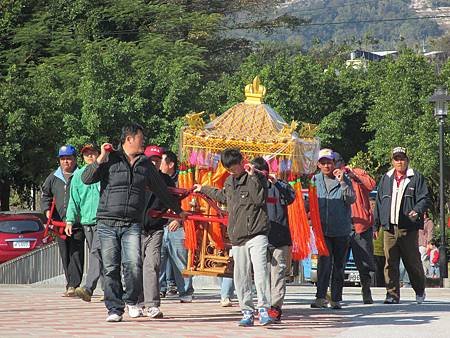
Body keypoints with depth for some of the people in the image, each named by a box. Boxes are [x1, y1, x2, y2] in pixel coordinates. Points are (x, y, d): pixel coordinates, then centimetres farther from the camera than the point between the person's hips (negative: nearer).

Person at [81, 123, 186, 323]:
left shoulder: (145, 164, 16)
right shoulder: (110, 160, 5)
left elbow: (161, 190, 29)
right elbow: (86, 179, -3)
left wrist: (178, 210, 37)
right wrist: (101, 158, -11)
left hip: (132, 225, 2)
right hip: (107, 223, -2)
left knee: (133, 265, -15)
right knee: (110, 268, 0)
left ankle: (131, 301, 7)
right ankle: (114, 309, 10)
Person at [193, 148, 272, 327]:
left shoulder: (257, 178, -3)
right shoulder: (229, 181, 18)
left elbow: (259, 199, -19)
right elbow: (224, 197, 39)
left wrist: (252, 176, -20)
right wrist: (203, 189, 48)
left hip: (257, 234, -6)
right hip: (237, 237, 7)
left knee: (260, 270, -19)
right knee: (241, 277, 3)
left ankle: (263, 309, -18)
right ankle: (247, 312, 7)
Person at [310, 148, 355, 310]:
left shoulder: (344, 179, 3)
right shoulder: (315, 180, 8)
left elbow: (351, 199, -8)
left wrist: (342, 182, -17)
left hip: (341, 229, 0)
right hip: (323, 229, 0)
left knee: (339, 265, 6)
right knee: (325, 261, -15)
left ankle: (336, 299, 13)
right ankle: (321, 296, -18)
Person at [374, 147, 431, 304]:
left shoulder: (416, 178, 5)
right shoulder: (386, 179, 16)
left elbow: (425, 198, -1)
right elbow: (379, 202, 17)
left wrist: (417, 210, -21)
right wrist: (376, 224, 12)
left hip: (408, 228, -3)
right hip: (390, 228, 3)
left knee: (413, 262, 3)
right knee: (390, 263, -1)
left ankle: (420, 291, 21)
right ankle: (392, 294, 3)